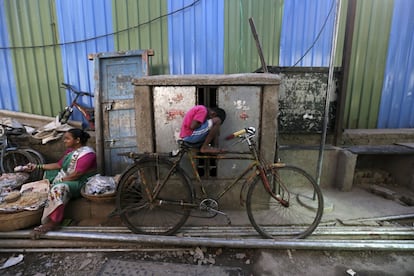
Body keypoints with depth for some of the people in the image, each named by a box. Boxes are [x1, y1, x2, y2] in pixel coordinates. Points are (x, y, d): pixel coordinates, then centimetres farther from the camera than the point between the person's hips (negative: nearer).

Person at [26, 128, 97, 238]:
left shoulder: (87, 153, -20)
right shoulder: (70, 150, 11)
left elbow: (77, 174, -24)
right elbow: (59, 165, 13)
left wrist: (60, 180, -16)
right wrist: (38, 166, 10)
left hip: (79, 183, -10)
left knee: (59, 188, -34)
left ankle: (53, 222, -30)